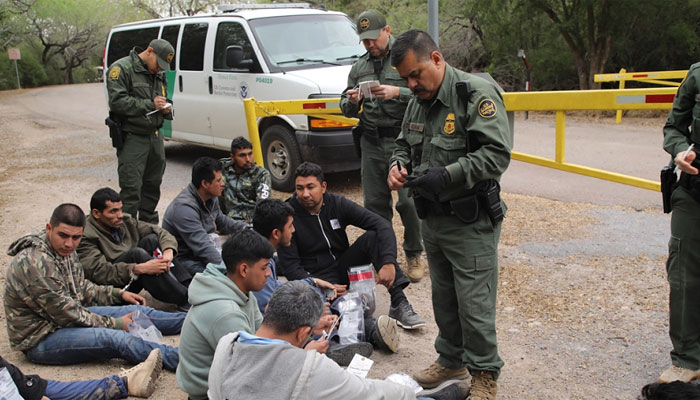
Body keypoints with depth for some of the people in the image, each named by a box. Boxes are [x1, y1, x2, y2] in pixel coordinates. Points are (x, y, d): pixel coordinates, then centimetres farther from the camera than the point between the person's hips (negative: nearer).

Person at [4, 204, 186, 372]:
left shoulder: (64, 250, 2)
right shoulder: (34, 263, -28)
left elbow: (81, 288, 18)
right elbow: (67, 314, -23)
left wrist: (119, 294, 8)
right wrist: (115, 324, -15)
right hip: (40, 340, -9)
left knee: (138, 311, 3)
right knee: (117, 339, -29)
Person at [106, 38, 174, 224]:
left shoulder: (158, 74, 17)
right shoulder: (121, 68, -8)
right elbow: (117, 102, -18)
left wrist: (166, 109, 5)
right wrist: (150, 104, -19)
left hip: (155, 136, 7)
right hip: (132, 138, -7)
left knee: (153, 185, 13)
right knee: (131, 189, -9)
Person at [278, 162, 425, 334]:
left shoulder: (337, 203, -5)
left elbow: (382, 225, -13)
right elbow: (291, 267, -12)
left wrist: (389, 262, -29)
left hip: (344, 268, 4)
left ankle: (399, 304, -25)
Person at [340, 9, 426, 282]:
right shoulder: (359, 67, 15)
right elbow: (347, 110, 17)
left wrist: (397, 92, -22)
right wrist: (351, 102, -6)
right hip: (371, 142, 5)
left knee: (408, 202, -7)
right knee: (375, 203, 8)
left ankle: (414, 255, 12)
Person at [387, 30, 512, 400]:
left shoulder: (477, 94, -16)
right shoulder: (418, 101, 9)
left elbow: (496, 152, -23)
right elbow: (404, 143, 21)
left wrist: (447, 175, -28)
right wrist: (398, 165, -2)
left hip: (471, 222, -7)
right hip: (431, 218, 8)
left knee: (474, 303, 0)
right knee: (443, 297, 20)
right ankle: (451, 359, 38)